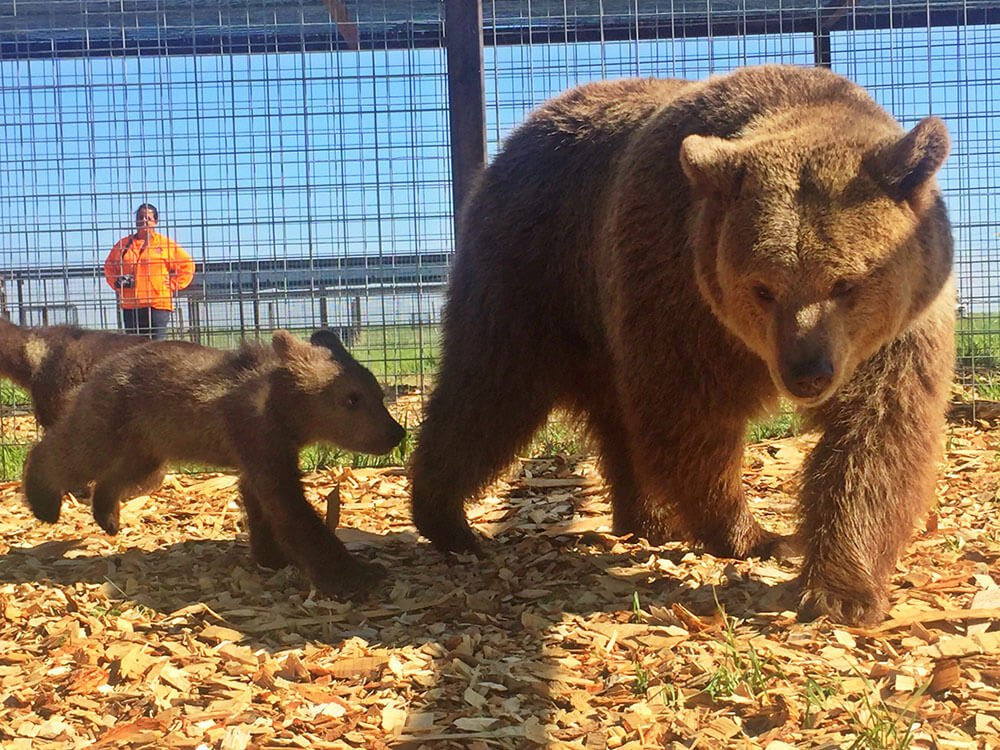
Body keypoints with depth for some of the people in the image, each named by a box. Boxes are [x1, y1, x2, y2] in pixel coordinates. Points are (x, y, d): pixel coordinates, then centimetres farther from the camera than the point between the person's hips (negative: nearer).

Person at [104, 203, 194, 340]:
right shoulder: (123, 244, 14)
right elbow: (109, 266, 26)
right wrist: (116, 283, 8)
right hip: (130, 307, 3)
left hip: (158, 304, -3)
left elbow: (187, 265, 10)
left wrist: (173, 285, 1)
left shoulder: (165, 244, 6)